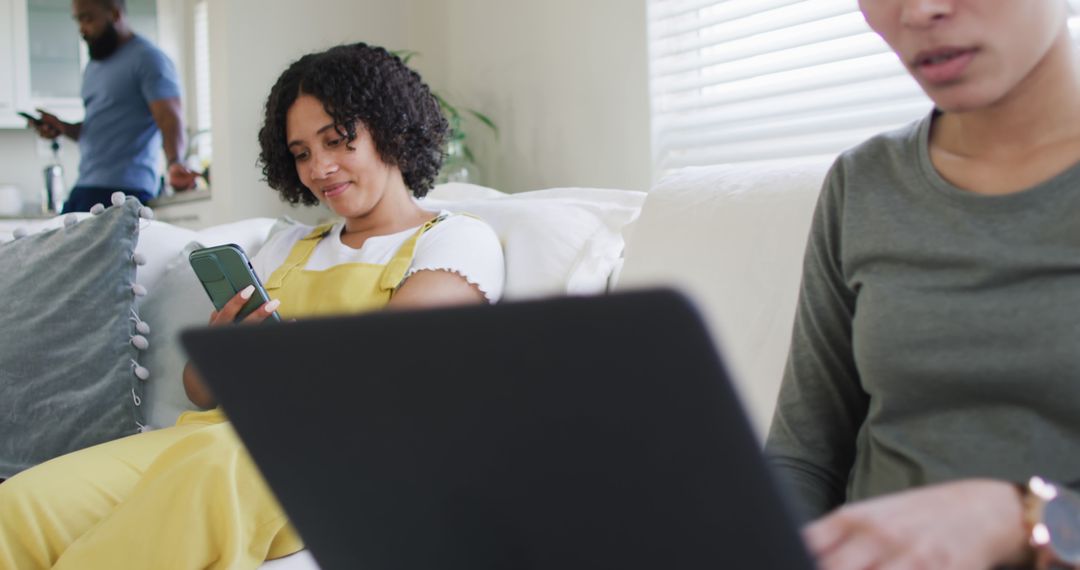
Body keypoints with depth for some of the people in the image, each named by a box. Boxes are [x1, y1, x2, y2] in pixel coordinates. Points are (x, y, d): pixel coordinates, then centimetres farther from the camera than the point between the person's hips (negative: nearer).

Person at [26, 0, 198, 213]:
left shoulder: (147, 58, -6)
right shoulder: (94, 66, 22)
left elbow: (171, 120, -17)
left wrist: (174, 163, -36)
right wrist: (62, 127, 8)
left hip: (122, 188, -8)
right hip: (83, 188, 8)